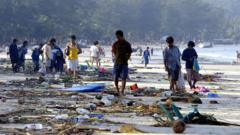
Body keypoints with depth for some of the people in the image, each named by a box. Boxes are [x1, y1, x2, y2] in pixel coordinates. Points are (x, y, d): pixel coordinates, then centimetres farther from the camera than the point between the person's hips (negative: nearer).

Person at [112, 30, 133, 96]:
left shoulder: (127, 44, -2)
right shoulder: (115, 44, 3)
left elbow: (129, 53, 5)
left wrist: (126, 59, -2)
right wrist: (116, 58, 7)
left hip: (124, 63, -2)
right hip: (117, 63, 2)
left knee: (124, 77, -5)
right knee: (115, 77, 1)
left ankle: (122, 91, -4)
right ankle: (117, 90, 20)